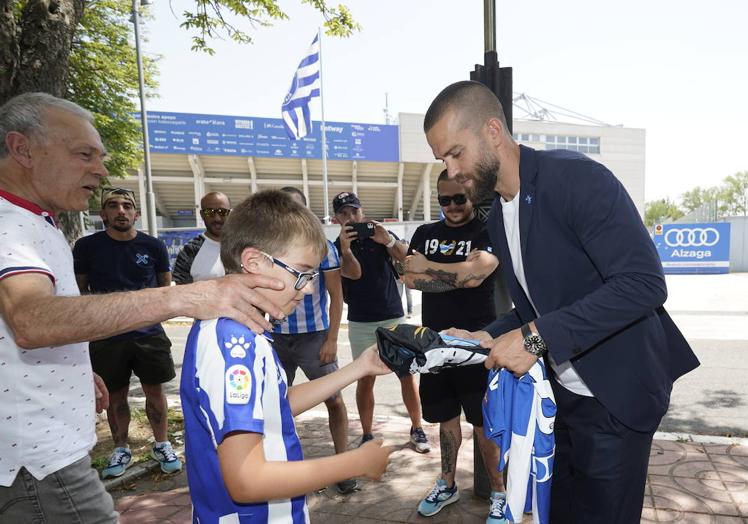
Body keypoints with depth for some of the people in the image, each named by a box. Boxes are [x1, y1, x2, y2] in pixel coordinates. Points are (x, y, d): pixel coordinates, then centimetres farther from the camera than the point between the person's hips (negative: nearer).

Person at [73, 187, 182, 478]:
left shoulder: (153, 246, -2)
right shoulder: (87, 246, -2)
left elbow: (165, 286, 10)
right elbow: (79, 291, 8)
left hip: (148, 332, 0)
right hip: (106, 336, 0)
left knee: (155, 390, 7)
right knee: (115, 395, 11)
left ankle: (161, 445, 26)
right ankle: (121, 449, 31)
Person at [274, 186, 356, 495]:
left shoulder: (323, 246, -5)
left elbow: (336, 296, -4)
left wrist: (332, 340, -10)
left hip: (314, 336, -3)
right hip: (277, 338, 3)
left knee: (334, 401, 4)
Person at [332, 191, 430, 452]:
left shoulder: (381, 234, 3)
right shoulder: (337, 246, 2)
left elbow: (407, 258, -12)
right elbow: (354, 273, -15)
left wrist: (388, 241, -30)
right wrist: (345, 250, -33)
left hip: (394, 317, 1)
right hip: (361, 323, 0)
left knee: (407, 373, 2)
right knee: (365, 379, 3)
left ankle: (417, 429, 16)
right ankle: (367, 436, 13)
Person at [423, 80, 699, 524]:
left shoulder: (576, 178, -19)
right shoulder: (498, 220, 6)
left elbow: (644, 284, -26)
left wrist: (537, 337, -28)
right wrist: (485, 338, -3)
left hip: (615, 392, -7)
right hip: (560, 392, 7)